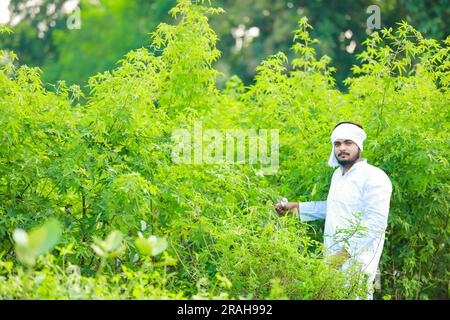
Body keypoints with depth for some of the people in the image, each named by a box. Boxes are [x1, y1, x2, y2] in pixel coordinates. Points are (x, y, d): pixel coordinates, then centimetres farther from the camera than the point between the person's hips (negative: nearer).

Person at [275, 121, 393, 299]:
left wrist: (345, 252, -23)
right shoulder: (338, 174, 16)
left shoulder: (374, 177, -12)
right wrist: (297, 207, 25)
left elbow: (376, 222, -20)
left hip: (356, 264, -8)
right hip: (333, 260, 8)